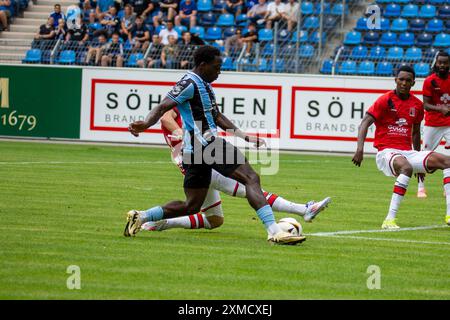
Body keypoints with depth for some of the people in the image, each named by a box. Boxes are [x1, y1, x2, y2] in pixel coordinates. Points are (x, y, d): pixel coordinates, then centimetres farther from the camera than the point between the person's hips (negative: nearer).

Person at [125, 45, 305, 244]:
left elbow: (217, 117, 31)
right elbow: (162, 108, -17)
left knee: (191, 206, 12)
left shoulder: (204, 85, 22)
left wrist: (244, 137, 29)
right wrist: (145, 124, -35)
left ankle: (140, 217, 15)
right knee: (251, 178, -15)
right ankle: (274, 232, -24)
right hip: (205, 144, -10)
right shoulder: (189, 84, -9)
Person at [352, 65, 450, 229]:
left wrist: (420, 163, 27)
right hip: (386, 152, -6)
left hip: (408, 152, 6)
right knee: (406, 167, -39)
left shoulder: (417, 105, 12)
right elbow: (364, 124, -11)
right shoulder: (385, 100, -6)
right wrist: (360, 149, -26)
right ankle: (389, 219, -40)